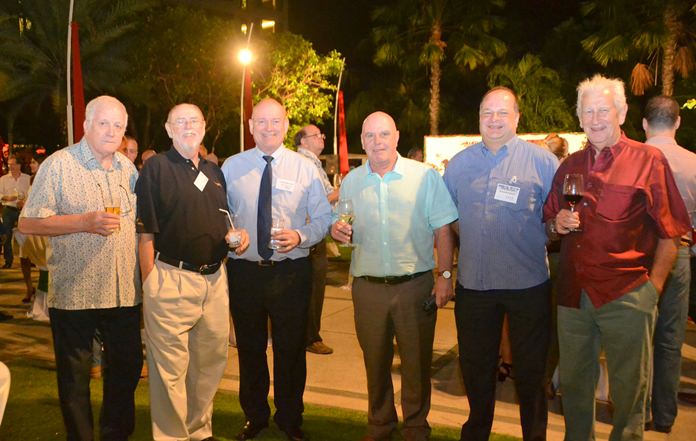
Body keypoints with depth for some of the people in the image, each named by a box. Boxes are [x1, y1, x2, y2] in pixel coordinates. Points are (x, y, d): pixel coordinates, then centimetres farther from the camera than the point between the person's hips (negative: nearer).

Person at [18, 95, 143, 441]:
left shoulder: (127, 167, 11)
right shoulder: (59, 164, -7)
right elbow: (28, 223, -11)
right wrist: (85, 222, -20)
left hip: (124, 292, 5)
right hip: (74, 293, -5)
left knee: (127, 367, 14)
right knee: (74, 377, 8)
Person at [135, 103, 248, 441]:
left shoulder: (215, 172, 14)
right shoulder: (156, 168, -4)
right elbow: (146, 234, -8)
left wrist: (238, 236, 3)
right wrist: (150, 285, -13)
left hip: (215, 279, 6)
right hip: (171, 280, -6)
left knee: (211, 361, 15)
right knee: (170, 369, 2)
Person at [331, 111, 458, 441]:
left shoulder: (425, 176, -3)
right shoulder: (351, 182, 7)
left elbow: (442, 230, -2)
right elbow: (346, 232, 15)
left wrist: (445, 275, -8)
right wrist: (339, 231, -8)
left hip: (415, 286, -2)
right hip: (367, 287, 3)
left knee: (417, 364, 8)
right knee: (375, 363, 14)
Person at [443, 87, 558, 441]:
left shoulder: (541, 160, -2)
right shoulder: (459, 163, 8)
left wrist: (549, 233, -11)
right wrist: (470, 239, 7)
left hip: (528, 284, -3)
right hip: (473, 283, 3)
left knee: (530, 371, 9)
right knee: (476, 368, 16)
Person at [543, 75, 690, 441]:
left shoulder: (649, 160, -3)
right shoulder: (569, 166, 11)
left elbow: (670, 232, -4)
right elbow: (549, 226, 19)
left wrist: (654, 286, -10)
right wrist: (557, 226, -4)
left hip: (626, 297, -4)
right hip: (573, 296, 4)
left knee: (629, 392, 8)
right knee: (573, 384, 15)